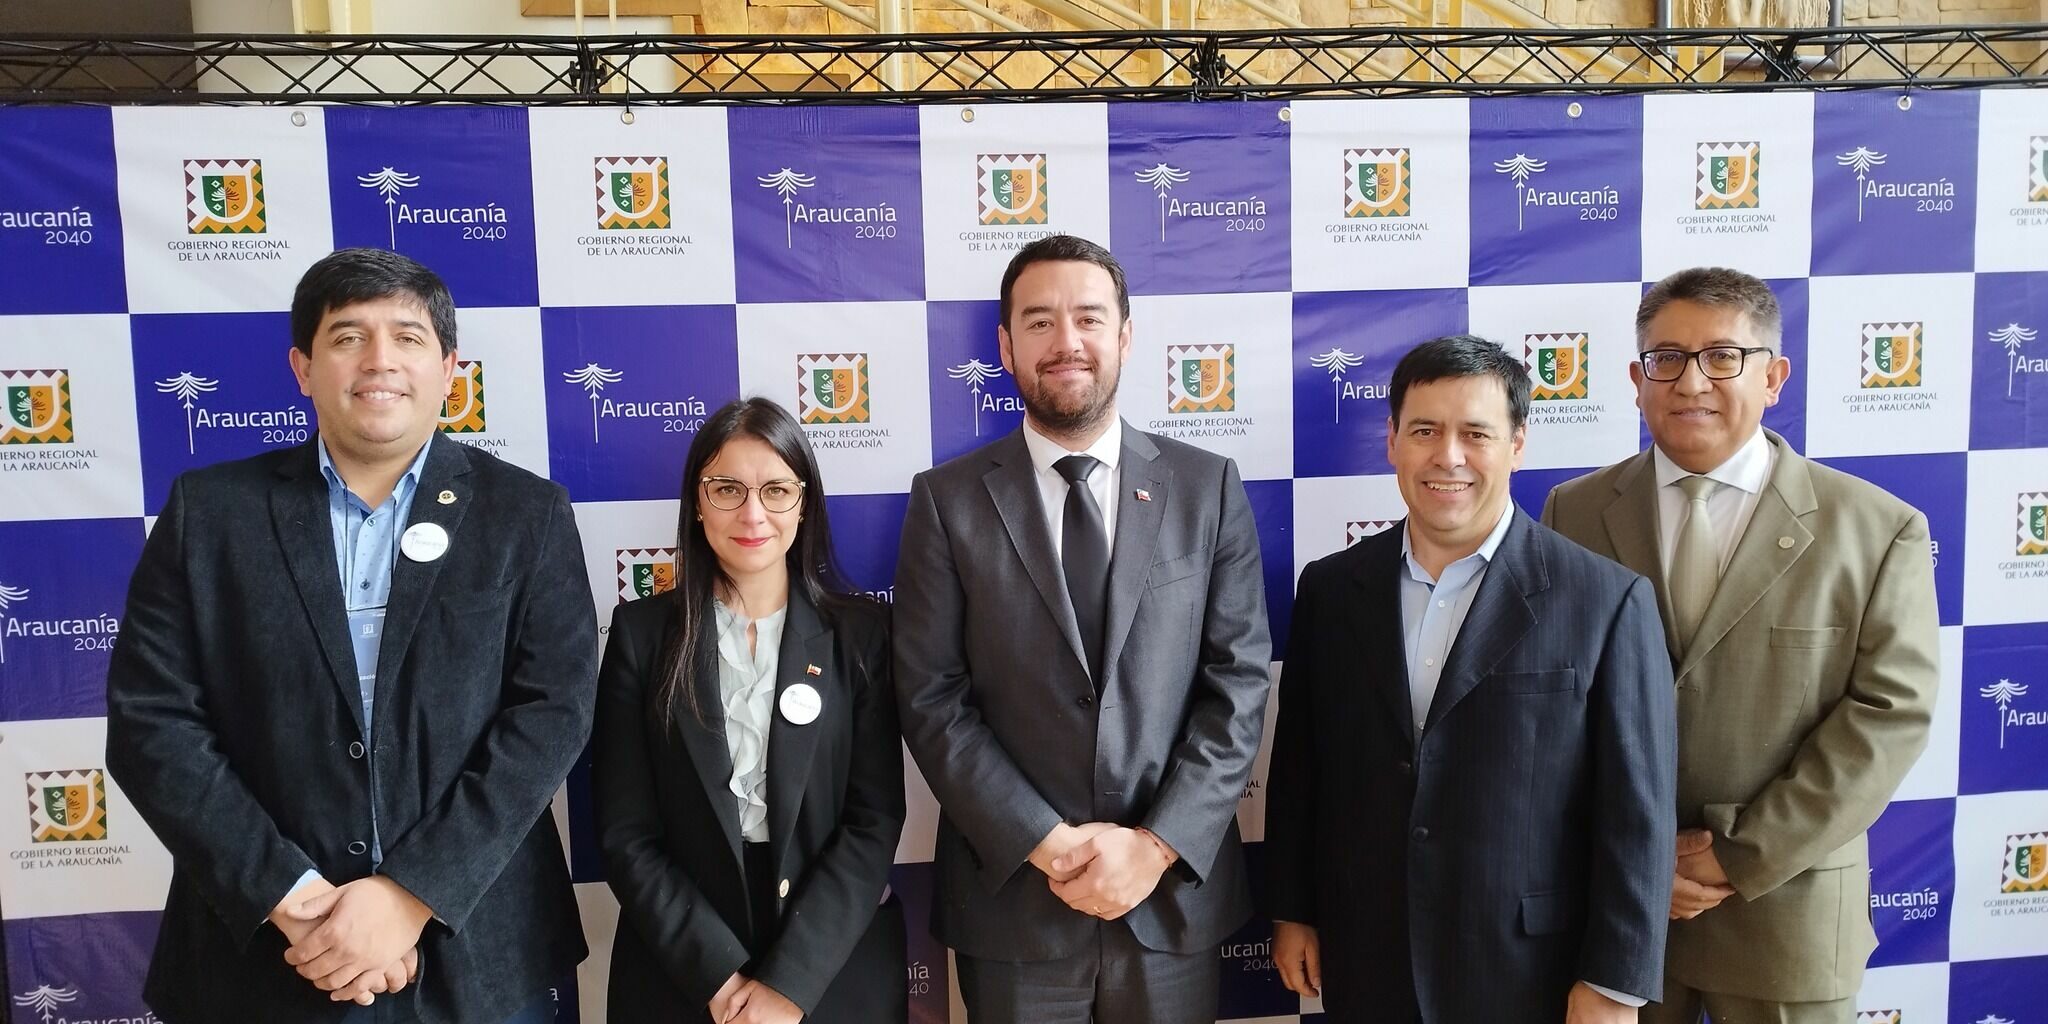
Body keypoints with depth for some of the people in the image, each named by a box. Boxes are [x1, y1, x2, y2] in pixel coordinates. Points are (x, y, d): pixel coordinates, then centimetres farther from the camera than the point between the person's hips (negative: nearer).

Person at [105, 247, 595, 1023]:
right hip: (263, 957, 1)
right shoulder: (209, 511, 1)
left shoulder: (527, 514, -1)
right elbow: (150, 720, -3)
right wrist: (287, 897, -13)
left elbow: (552, 710, -8)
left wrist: (411, 894, -16)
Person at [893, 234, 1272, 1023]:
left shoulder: (1209, 487, 1)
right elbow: (931, 699, -6)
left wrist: (1157, 844, -11)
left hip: (1174, 891, 1)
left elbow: (1239, 686, -2)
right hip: (1012, 896, -1)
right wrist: (1047, 843, -13)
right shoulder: (948, 500, -2)